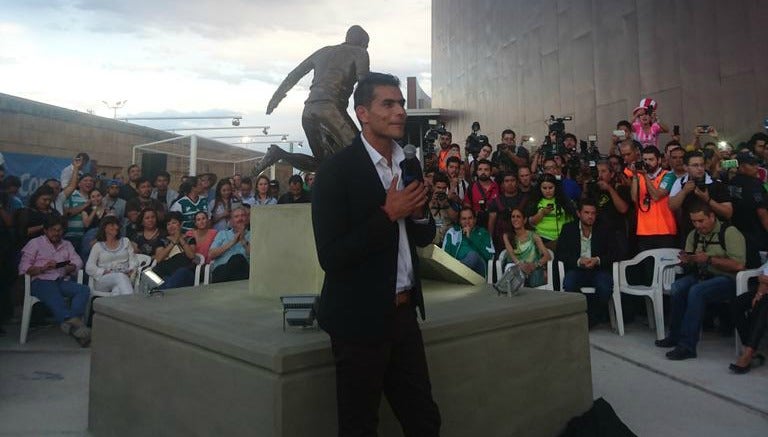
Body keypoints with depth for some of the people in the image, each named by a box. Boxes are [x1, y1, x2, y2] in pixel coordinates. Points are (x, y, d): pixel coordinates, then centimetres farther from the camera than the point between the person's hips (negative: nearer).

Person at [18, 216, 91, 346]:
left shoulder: (67, 244, 25)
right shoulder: (35, 243, 13)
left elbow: (78, 262, 12)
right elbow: (23, 268, 3)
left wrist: (70, 268, -11)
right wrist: (43, 268, -14)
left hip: (63, 281, 4)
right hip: (41, 281, -4)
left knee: (84, 290, -27)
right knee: (55, 296, -38)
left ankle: (69, 322, -45)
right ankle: (74, 322, -54)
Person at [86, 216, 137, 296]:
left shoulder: (125, 241, 22)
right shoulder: (98, 246, 15)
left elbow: (133, 260, 14)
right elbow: (89, 268, 4)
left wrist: (131, 271, -8)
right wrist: (105, 272, -13)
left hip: (125, 277, 2)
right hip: (103, 280, -2)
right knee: (121, 277, -38)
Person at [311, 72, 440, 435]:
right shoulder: (336, 170, -15)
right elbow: (330, 256, -20)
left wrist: (418, 210, -7)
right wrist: (388, 214, -22)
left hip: (404, 312, 6)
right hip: (360, 318, -6)